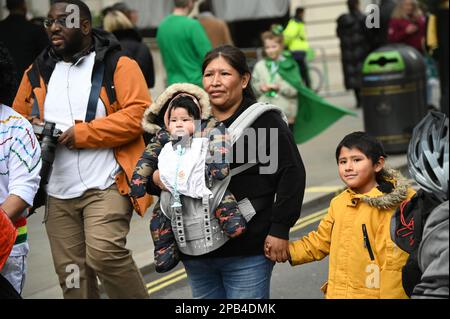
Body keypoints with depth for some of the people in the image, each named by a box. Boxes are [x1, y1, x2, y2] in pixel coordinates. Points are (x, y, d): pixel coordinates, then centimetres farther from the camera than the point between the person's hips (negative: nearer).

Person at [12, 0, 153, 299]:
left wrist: (82, 133, -16)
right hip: (58, 193, 6)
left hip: (106, 185, -6)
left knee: (103, 253, -23)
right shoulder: (37, 73, 15)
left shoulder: (117, 65, -2)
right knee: (71, 274, 6)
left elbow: (138, 113, -12)